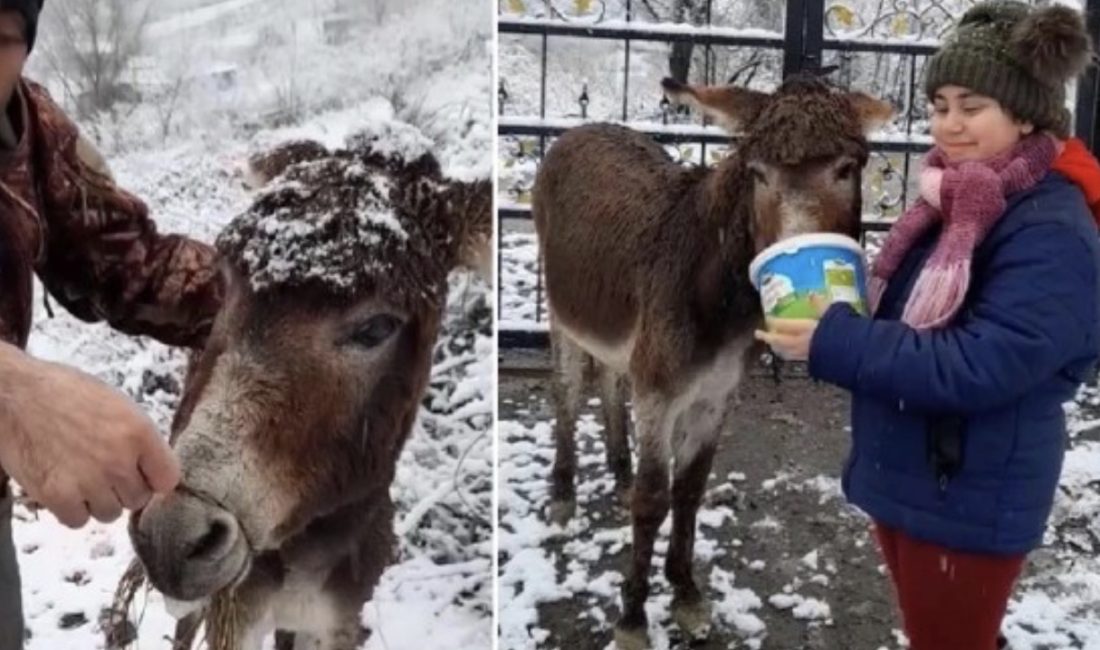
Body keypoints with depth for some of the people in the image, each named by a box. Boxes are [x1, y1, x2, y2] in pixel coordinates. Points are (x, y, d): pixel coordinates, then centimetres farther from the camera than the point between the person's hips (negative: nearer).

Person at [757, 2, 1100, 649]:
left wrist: (834, 344, -30)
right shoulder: (957, 201, 3)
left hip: (971, 500, -8)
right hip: (905, 473, 8)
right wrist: (833, 323, -7)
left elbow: (977, 366, -30)